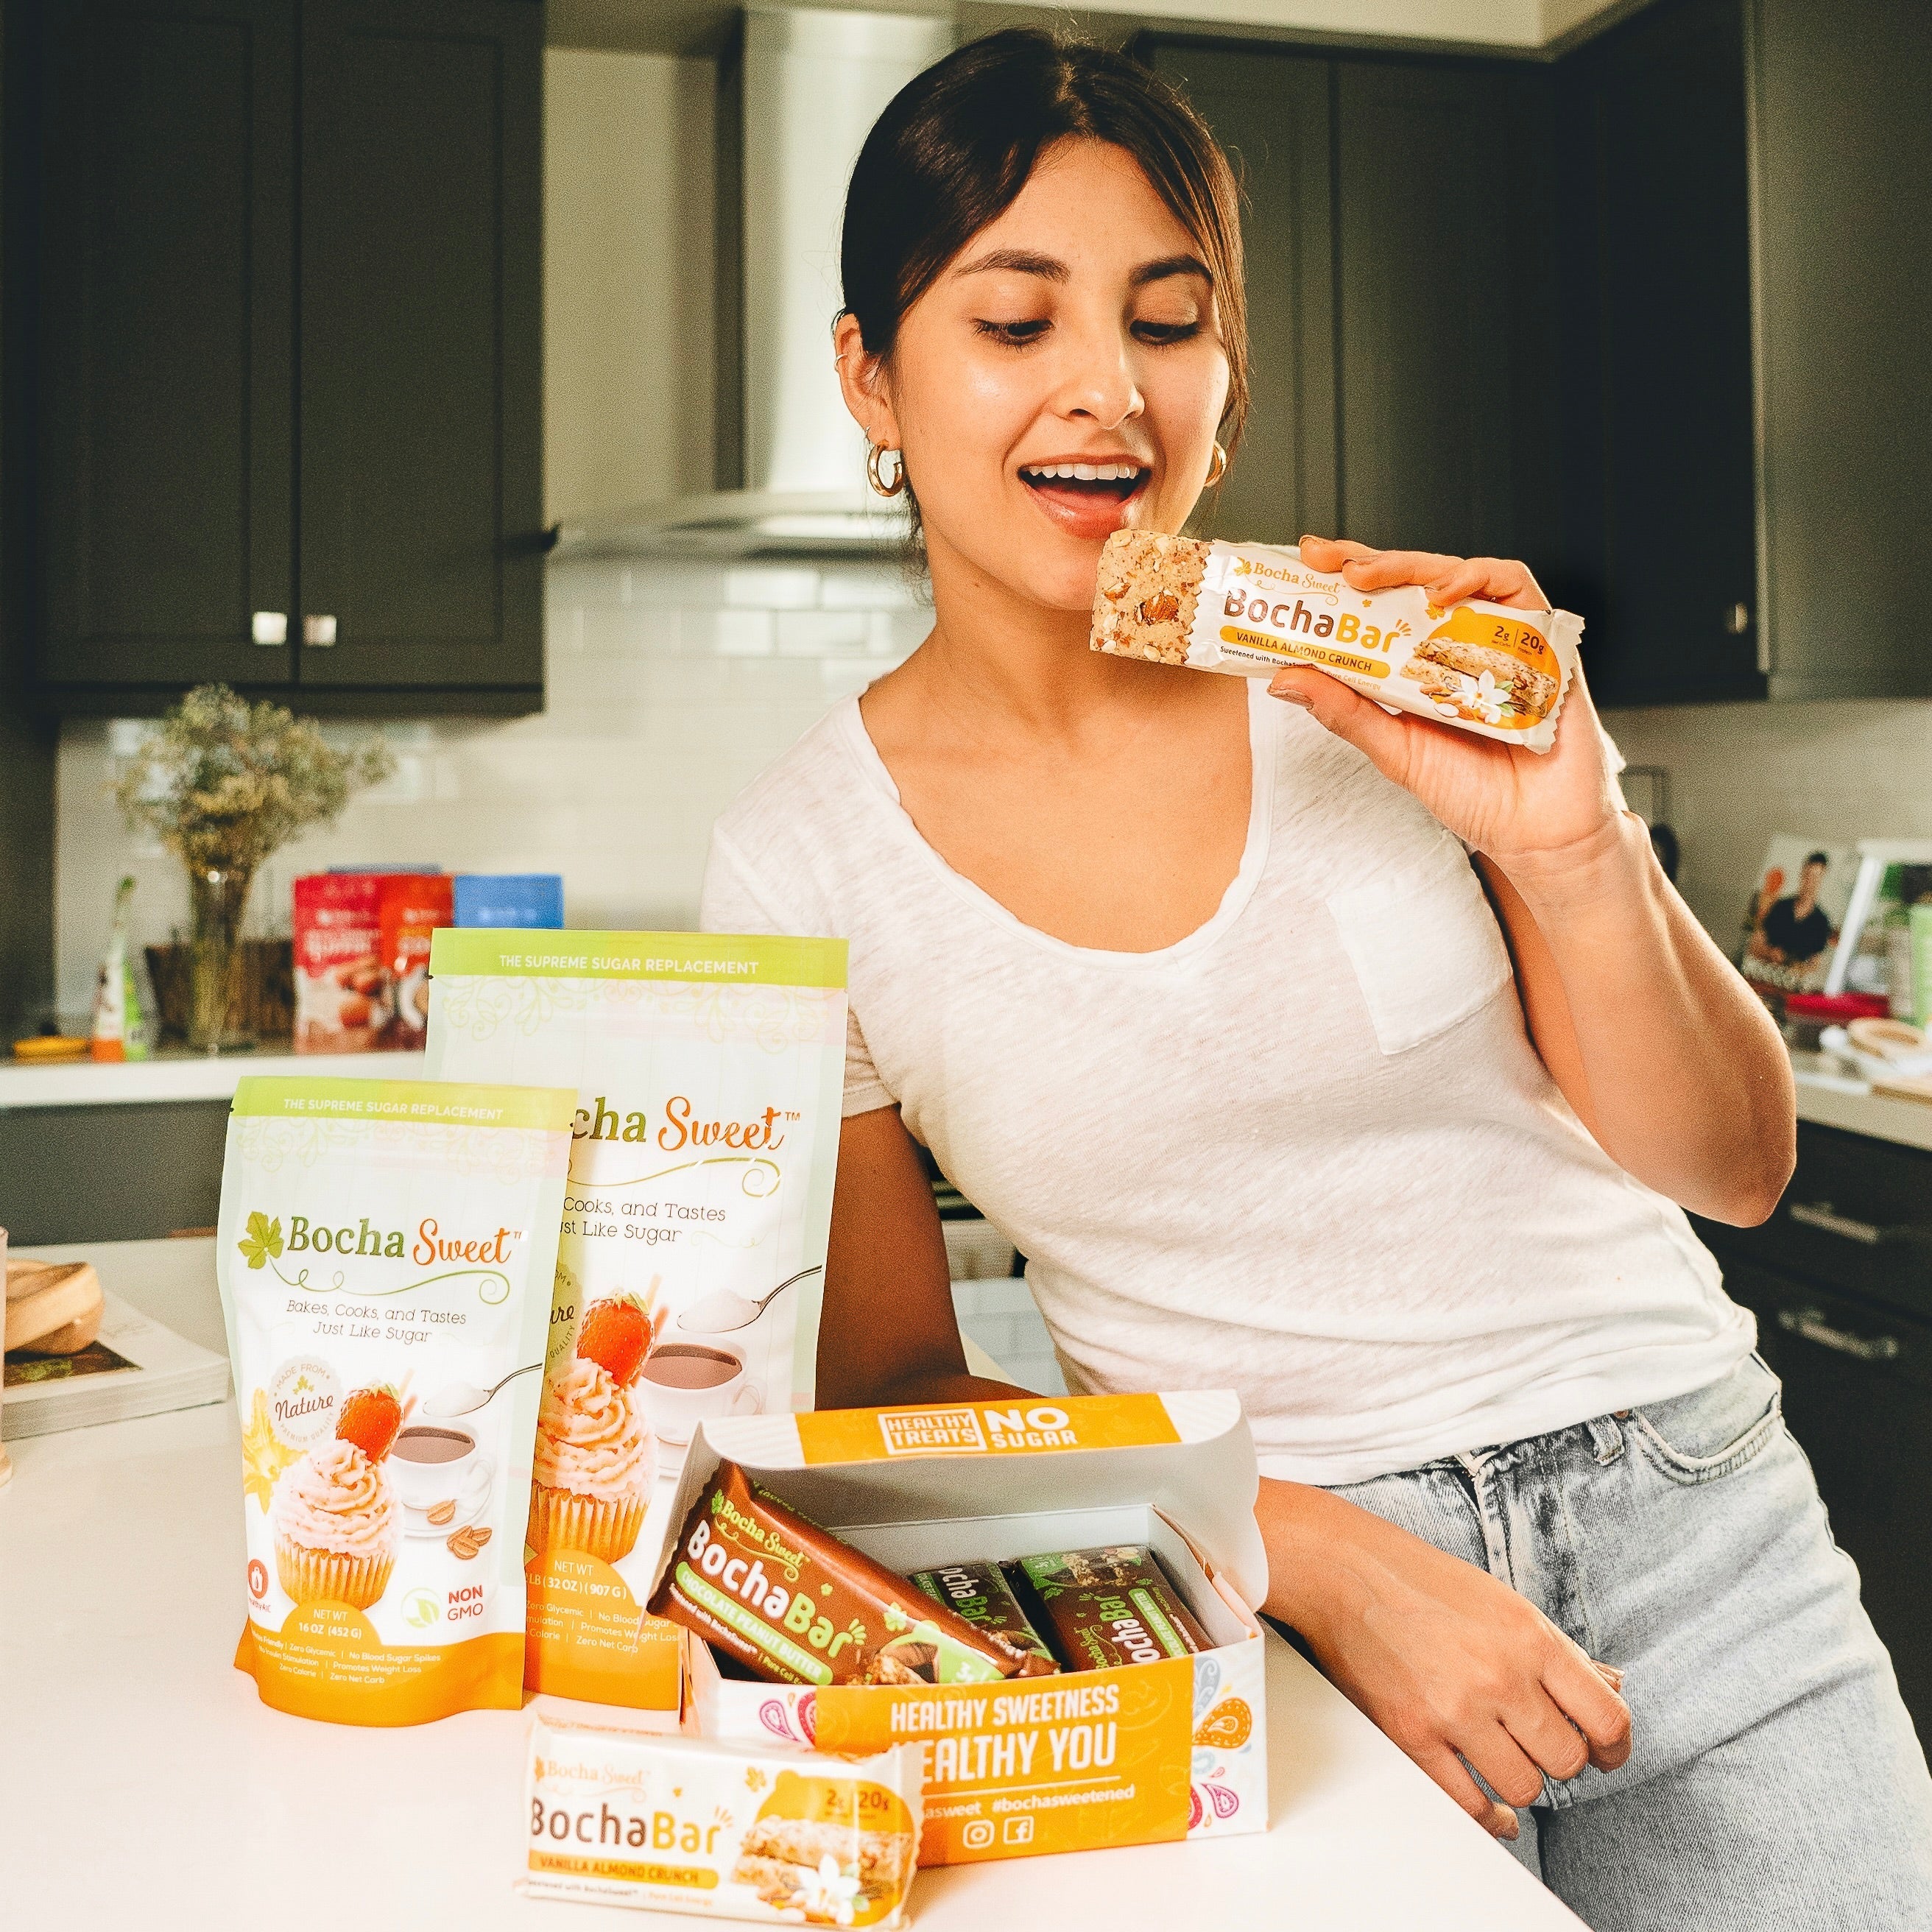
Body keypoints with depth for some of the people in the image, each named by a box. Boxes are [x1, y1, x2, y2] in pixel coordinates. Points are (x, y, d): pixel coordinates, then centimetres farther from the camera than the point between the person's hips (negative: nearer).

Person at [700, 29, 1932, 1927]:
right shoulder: (805, 865, -9)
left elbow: (1731, 1167, -3)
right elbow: (889, 1390, -4)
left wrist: (1570, 848, -22)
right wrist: (1325, 1560, -16)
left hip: (1677, 1510, 2)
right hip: (1264, 1582, -1)